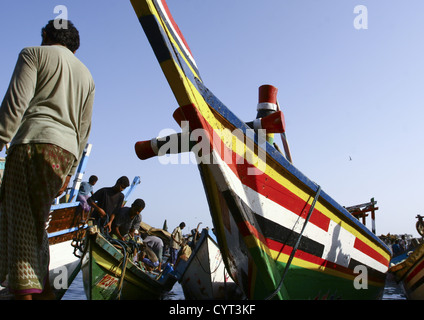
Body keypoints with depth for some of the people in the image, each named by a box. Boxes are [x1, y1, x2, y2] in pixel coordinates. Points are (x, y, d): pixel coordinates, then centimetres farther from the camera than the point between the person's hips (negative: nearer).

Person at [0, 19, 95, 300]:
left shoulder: (34, 54, 11)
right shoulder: (86, 75, 27)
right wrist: (70, 172, 23)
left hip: (33, 141, -6)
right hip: (67, 150, 6)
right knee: (37, 221, 12)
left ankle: (25, 291, -20)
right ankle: (44, 289, 9)